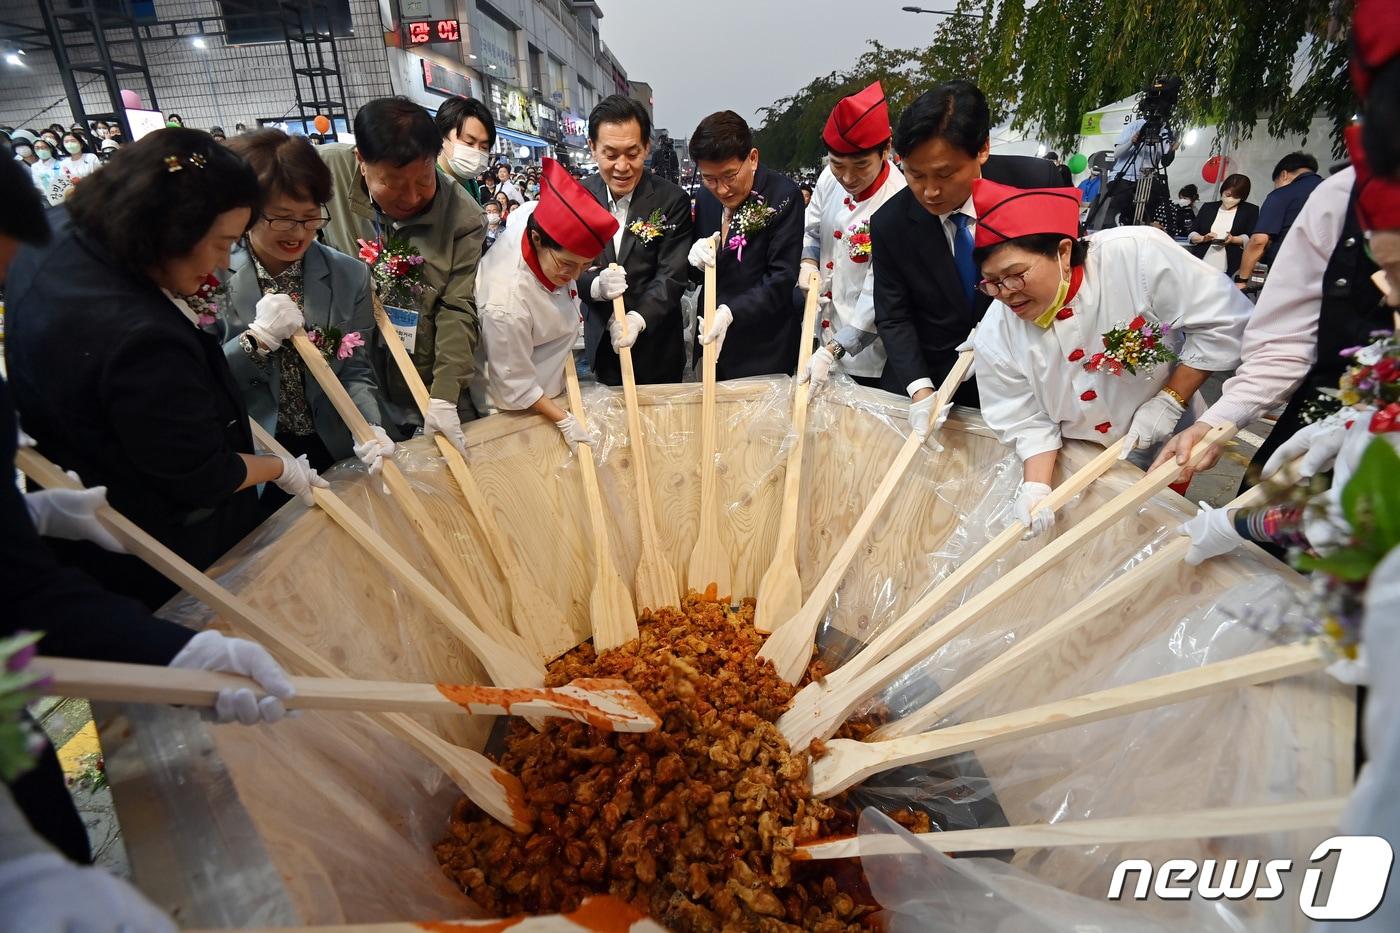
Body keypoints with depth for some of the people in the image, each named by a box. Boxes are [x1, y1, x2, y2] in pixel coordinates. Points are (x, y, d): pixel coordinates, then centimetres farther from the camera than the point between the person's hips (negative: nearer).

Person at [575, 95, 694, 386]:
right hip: (601, 342, 3)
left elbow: (672, 277, -16)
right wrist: (596, 285, -27)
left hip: (655, 347, -2)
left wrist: (638, 318, -33)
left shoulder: (673, 201, -12)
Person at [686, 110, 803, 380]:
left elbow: (782, 280, -17)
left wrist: (731, 312, -29)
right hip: (713, 343, 6)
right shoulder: (705, 198, 5)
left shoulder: (783, 197, -13)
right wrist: (695, 255, -10)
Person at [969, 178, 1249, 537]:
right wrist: (1037, 485, -25)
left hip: (1164, 444, -1)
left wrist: (1171, 400, -20)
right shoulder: (995, 335, -20)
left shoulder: (1137, 255, -29)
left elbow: (1223, 321, -18)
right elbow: (1027, 420, -13)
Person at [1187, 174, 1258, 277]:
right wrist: (1203, 238, -8)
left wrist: (1233, 239, -17)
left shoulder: (1250, 210, 12)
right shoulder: (1208, 207, 19)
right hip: (1201, 268, 2)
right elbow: (1191, 234, 13)